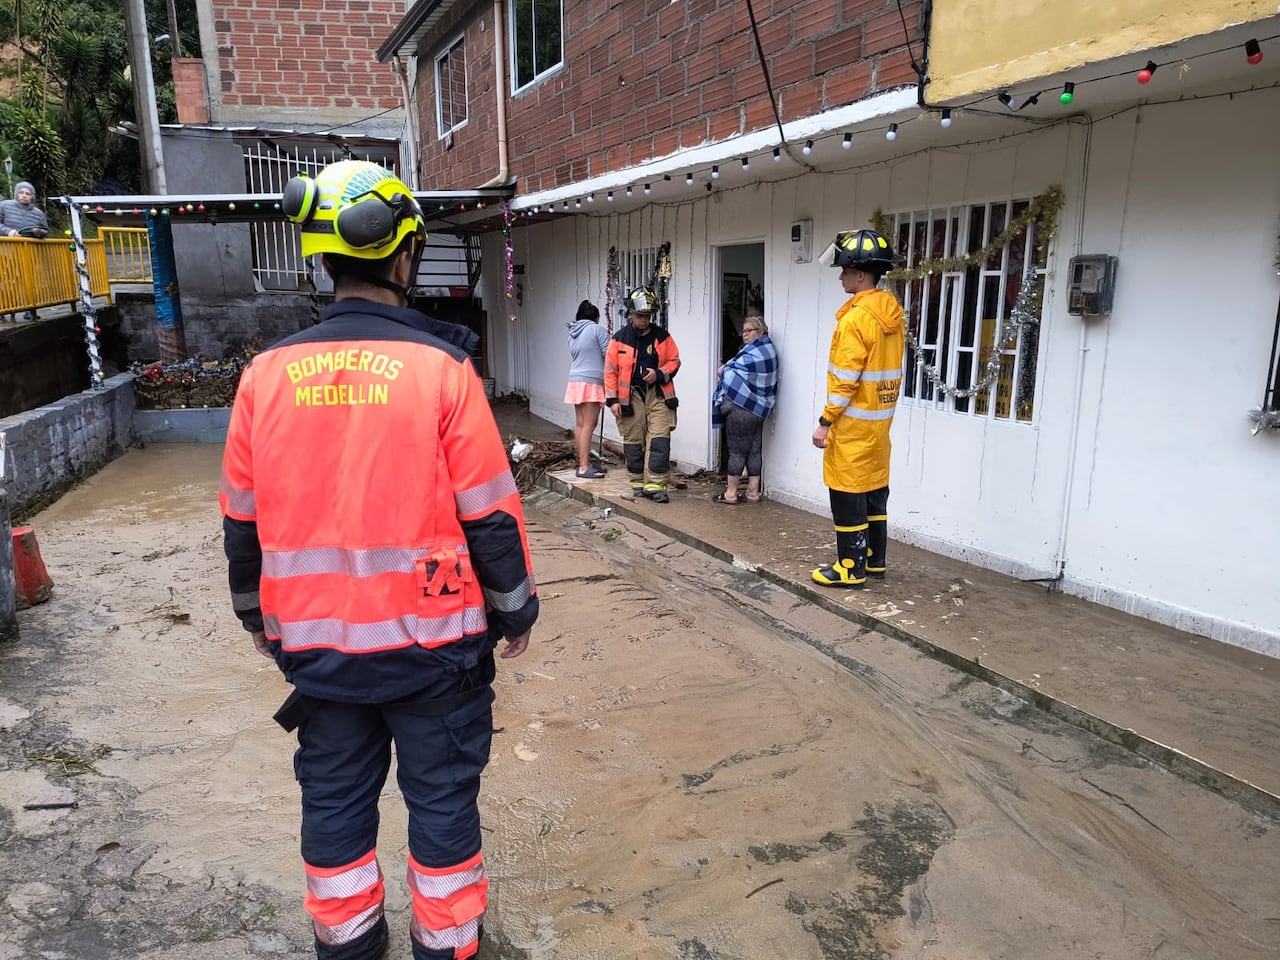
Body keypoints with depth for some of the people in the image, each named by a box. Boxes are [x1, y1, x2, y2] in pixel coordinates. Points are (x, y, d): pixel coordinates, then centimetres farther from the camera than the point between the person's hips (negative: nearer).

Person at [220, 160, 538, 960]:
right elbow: (490, 513, -11)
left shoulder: (268, 372, -2)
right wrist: (516, 610, 3)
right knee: (441, 797, 14)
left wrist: (257, 616, 21)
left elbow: (242, 518, 6)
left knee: (334, 796, 20)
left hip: (315, 642, 4)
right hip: (431, 639, -3)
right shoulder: (440, 366, -14)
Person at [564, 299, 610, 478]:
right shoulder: (597, 329, -4)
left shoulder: (573, 335, 16)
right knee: (588, 425, -8)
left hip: (575, 381, 8)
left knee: (580, 424, 9)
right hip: (591, 382, -8)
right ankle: (584, 467, -10)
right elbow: (608, 356, -7)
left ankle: (584, 463, 16)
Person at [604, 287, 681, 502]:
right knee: (633, 442, 6)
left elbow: (674, 361, 10)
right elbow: (610, 370, 1)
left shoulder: (662, 337, 5)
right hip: (631, 395, 0)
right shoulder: (619, 339, 1)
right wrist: (612, 399, -5)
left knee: (659, 441, -8)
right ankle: (638, 483, 20)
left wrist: (659, 374, -10)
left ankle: (656, 485, -5)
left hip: (658, 395, 0)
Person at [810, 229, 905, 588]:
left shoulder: (856, 318, -19)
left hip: (853, 423, -9)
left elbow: (845, 380, -21)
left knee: (848, 495, -1)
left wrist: (825, 422, -15)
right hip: (880, 419, 9)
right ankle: (874, 559, 25)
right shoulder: (892, 313, 8)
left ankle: (851, 568, 6)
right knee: (874, 490, 15)